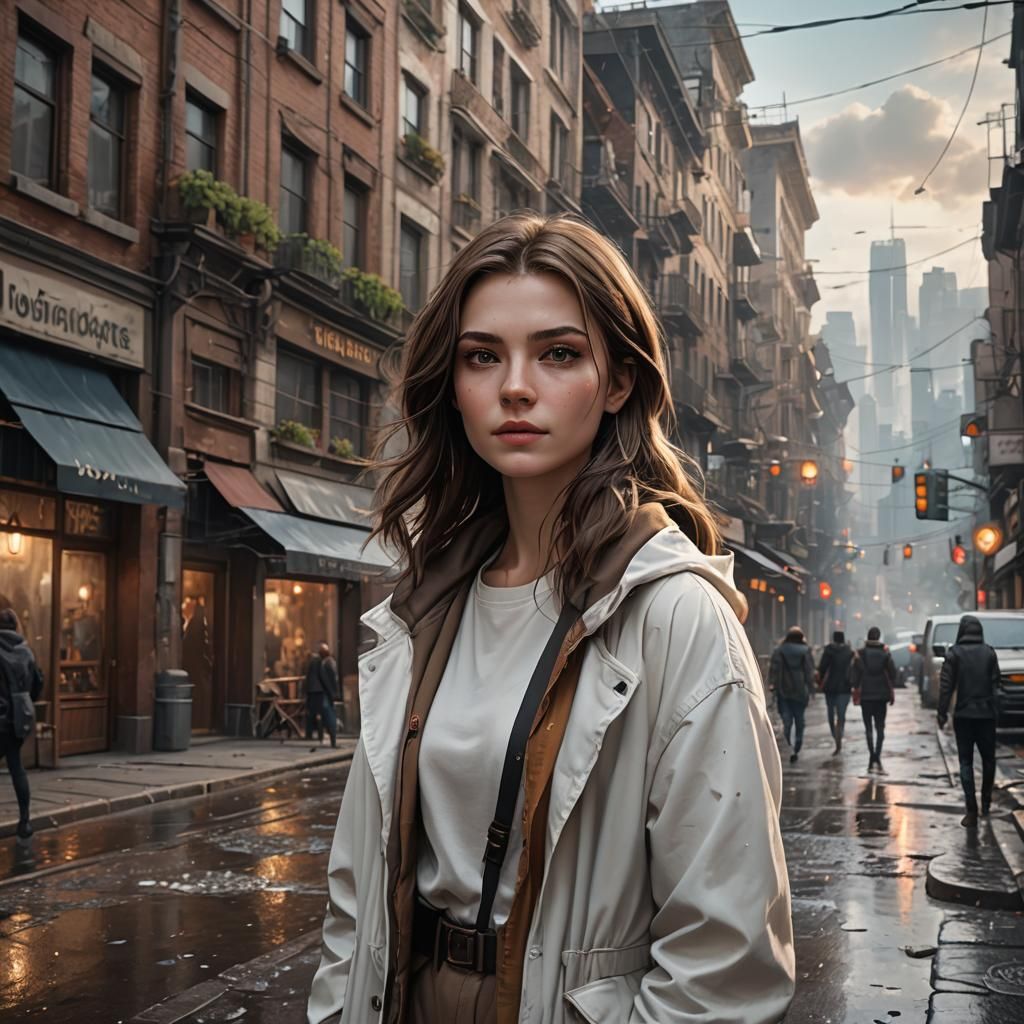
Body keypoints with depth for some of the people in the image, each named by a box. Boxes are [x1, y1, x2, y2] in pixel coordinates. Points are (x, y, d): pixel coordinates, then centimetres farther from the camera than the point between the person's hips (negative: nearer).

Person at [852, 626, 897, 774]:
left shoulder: (861, 653, -4)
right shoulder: (885, 653, -1)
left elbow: (856, 673, -7)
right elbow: (892, 672, -2)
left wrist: (856, 690, -1)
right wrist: (891, 691, 5)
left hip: (865, 694, -1)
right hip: (881, 694, 1)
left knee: (869, 727, 6)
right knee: (880, 727, 7)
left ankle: (873, 758, -3)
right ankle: (877, 759, -9)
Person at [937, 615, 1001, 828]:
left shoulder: (954, 653, -4)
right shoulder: (989, 653, 0)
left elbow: (946, 685, -7)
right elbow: (996, 684, -2)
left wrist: (942, 713, -3)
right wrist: (996, 710, 5)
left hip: (963, 715, -1)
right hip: (986, 714, 1)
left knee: (966, 762, 2)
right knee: (988, 759, 18)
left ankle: (972, 811, -4)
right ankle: (986, 803, 23)